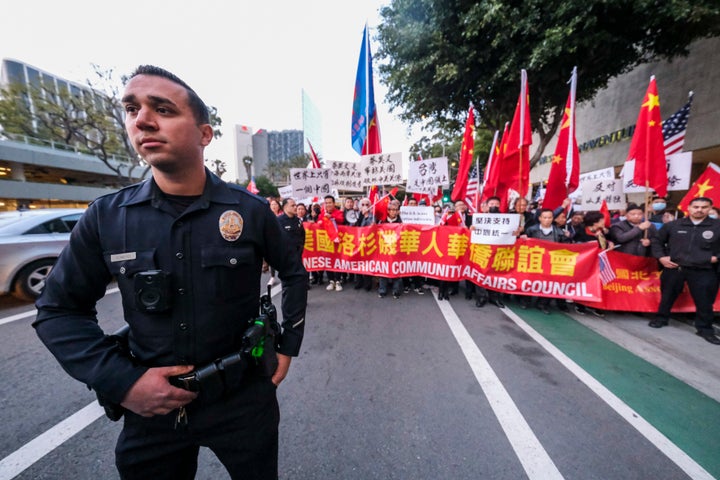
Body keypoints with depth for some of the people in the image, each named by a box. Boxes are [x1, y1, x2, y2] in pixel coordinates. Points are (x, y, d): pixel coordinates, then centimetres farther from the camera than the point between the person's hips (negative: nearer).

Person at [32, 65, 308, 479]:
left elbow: (294, 273, -1)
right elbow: (60, 309, 3)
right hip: (151, 404, 2)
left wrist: (288, 347, -1)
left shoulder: (250, 210, -13)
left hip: (245, 398, -1)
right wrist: (121, 381, -10)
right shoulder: (106, 217, -6)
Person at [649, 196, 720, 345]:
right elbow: (657, 241, 11)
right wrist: (661, 257, 1)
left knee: (704, 301, 7)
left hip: (703, 271, 0)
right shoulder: (672, 225, 1)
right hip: (674, 268, 0)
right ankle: (661, 318, 30)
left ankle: (705, 328, 24)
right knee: (667, 296, 13)